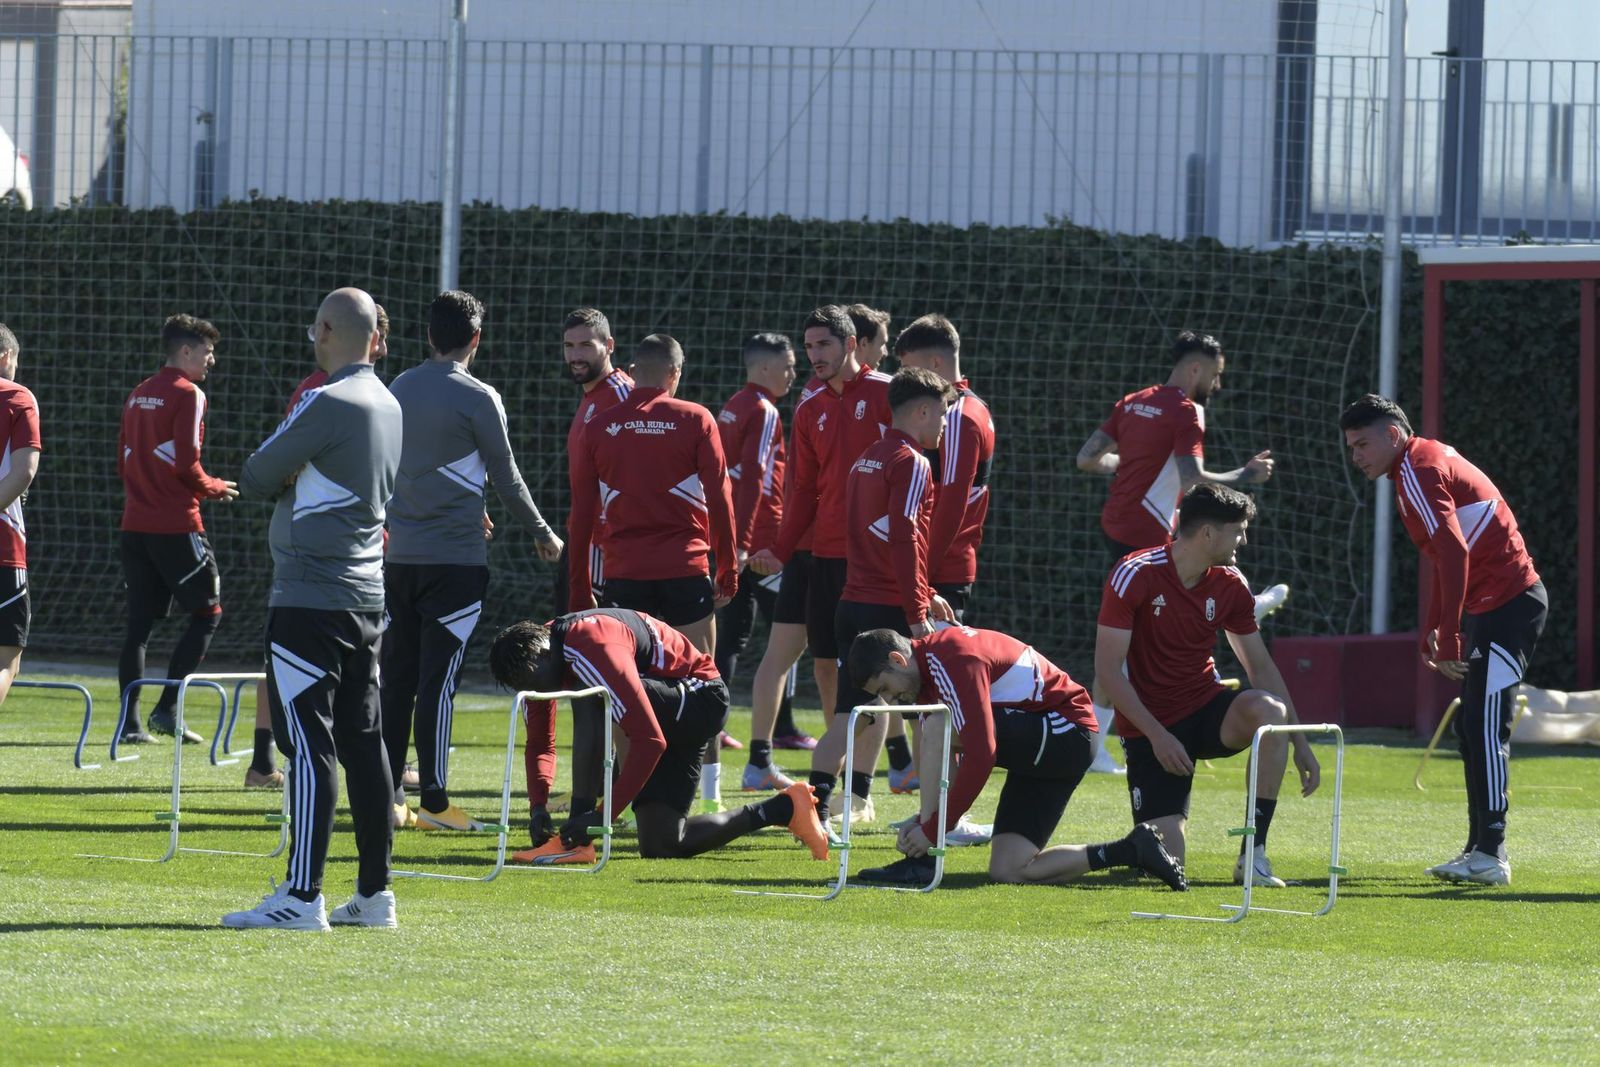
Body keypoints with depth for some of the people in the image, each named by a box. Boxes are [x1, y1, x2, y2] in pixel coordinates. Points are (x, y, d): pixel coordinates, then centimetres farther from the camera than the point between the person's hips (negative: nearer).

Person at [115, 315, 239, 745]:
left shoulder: (138, 395, 14)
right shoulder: (188, 395, -9)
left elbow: (123, 463, 16)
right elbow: (186, 463, -16)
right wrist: (215, 488, 1)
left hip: (136, 523, 7)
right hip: (176, 526, -7)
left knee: (139, 621, 8)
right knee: (207, 612, 3)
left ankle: (129, 721, 3)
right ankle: (167, 709, -5)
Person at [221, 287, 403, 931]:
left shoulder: (327, 404, -15)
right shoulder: (389, 408, 11)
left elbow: (256, 479, -8)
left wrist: (283, 477, 12)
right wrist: (295, 479, 8)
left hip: (310, 600, -8)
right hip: (367, 598, 8)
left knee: (308, 744, -9)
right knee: (363, 743, 10)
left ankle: (302, 896, -13)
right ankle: (374, 893, 12)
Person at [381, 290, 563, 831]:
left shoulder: (398, 390, 9)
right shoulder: (477, 399, -9)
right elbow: (506, 477, -4)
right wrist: (543, 534, 11)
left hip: (399, 557, 5)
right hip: (454, 558, -5)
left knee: (396, 679, 8)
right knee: (438, 681, -5)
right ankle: (434, 800, -5)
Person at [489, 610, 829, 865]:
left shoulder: (593, 648, -31)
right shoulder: (537, 661, -3)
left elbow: (649, 741, -34)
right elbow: (540, 742, 10)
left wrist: (605, 814, -34)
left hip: (700, 697, -10)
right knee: (661, 846, -1)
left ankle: (575, 842, -27)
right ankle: (783, 809, 16)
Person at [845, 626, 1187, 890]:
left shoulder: (953, 660, -22)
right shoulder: (928, 663, 10)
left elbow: (979, 756, -29)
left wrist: (932, 828, -24)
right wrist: (924, 821, 2)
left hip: (1065, 731, -10)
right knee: (1008, 871, 0)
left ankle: (921, 861, -19)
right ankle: (1132, 850, 7)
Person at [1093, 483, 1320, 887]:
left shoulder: (1230, 585, 0)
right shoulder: (1135, 575, -15)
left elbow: (1261, 668, 9)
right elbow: (1107, 670, -15)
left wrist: (1299, 742, 2)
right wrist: (1157, 736, -22)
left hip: (1207, 710, 4)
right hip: (1150, 728, -4)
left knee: (1269, 711, -32)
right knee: (1166, 861, -17)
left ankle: (1254, 853, -23)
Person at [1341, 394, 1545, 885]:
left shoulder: (1419, 471, -14)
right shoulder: (1428, 462, 18)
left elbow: (1455, 554, -25)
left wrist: (1449, 638, -26)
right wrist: (1432, 633, 26)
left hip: (1507, 602, -11)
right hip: (1501, 602, 11)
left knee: (1483, 728, -12)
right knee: (1473, 729, 13)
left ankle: (1490, 855, -14)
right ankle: (1481, 849, 16)